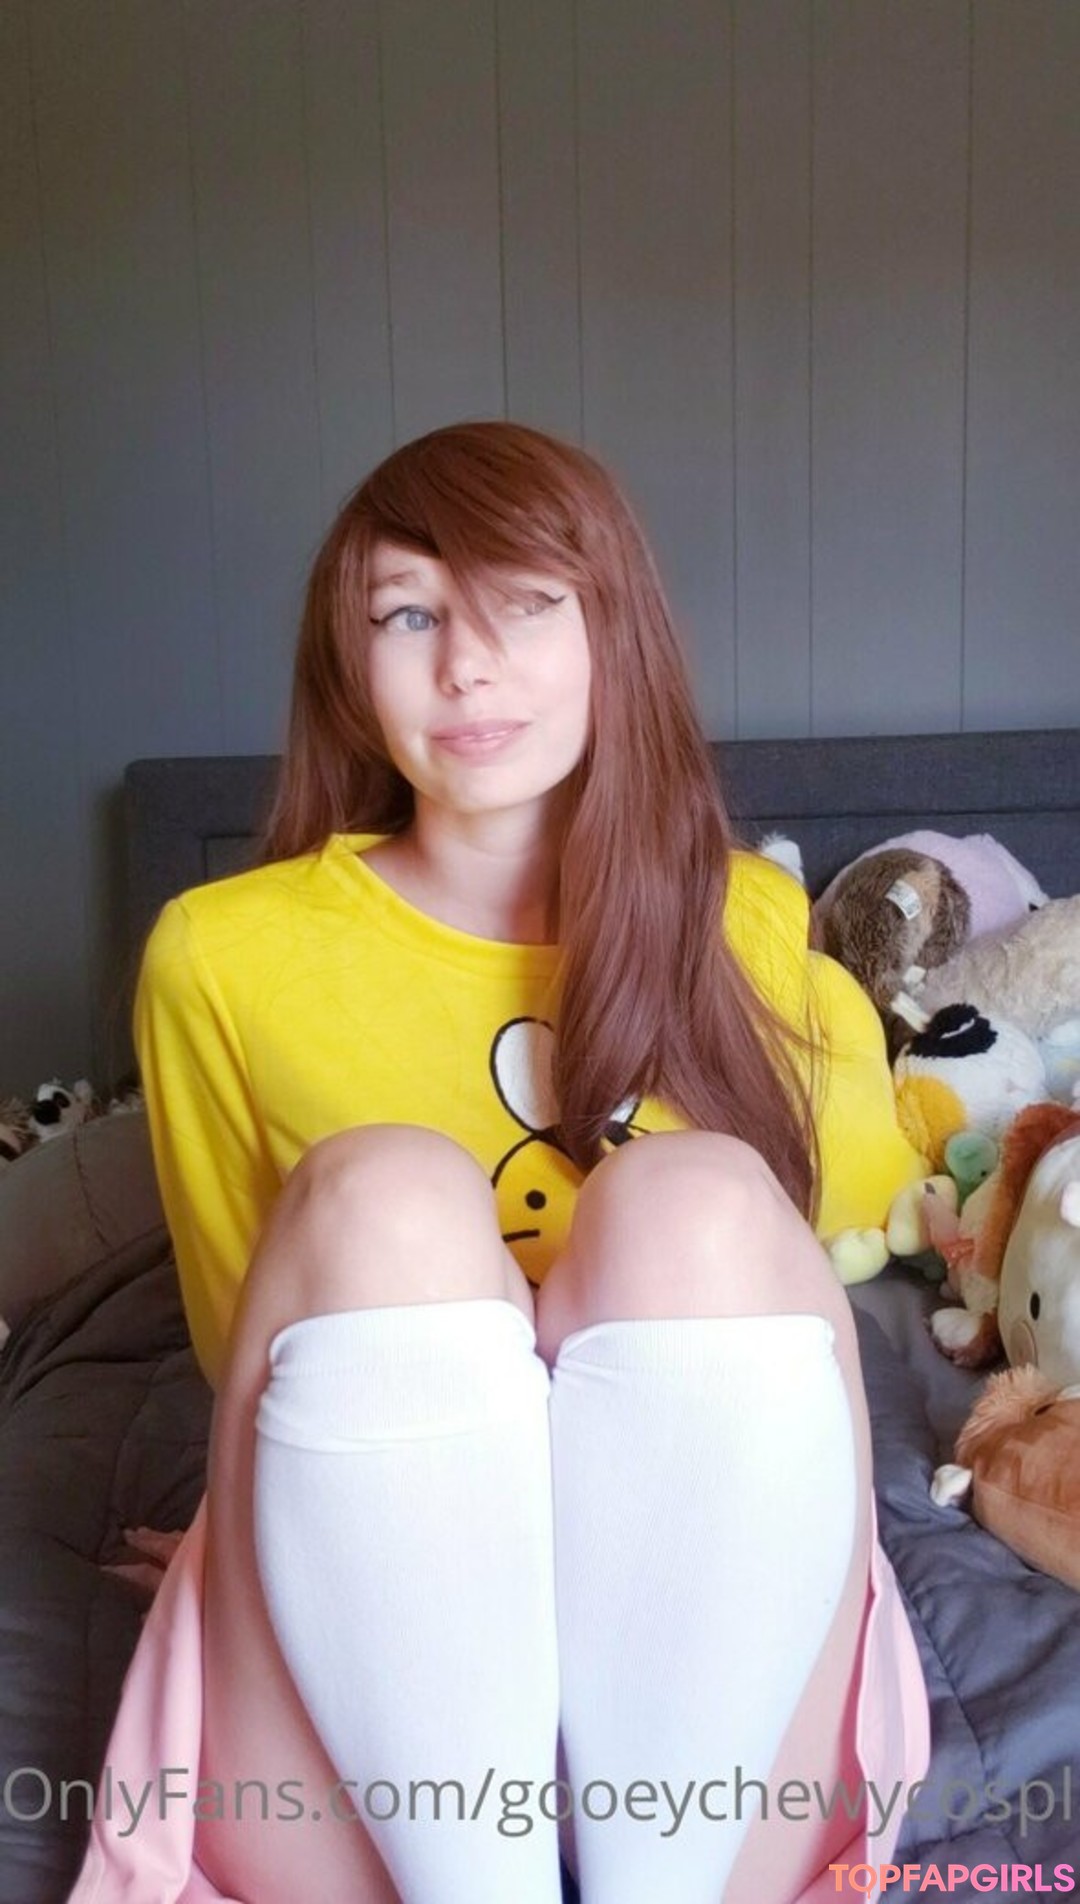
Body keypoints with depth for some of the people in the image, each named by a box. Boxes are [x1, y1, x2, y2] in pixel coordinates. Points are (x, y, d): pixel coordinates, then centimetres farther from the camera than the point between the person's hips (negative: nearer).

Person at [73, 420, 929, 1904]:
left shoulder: (747, 924, 5)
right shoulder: (227, 957, 1)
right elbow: (257, 1355, 11)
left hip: (713, 1673, 1)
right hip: (356, 1739, 0)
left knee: (701, 1202, -27)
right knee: (383, 1196, -27)